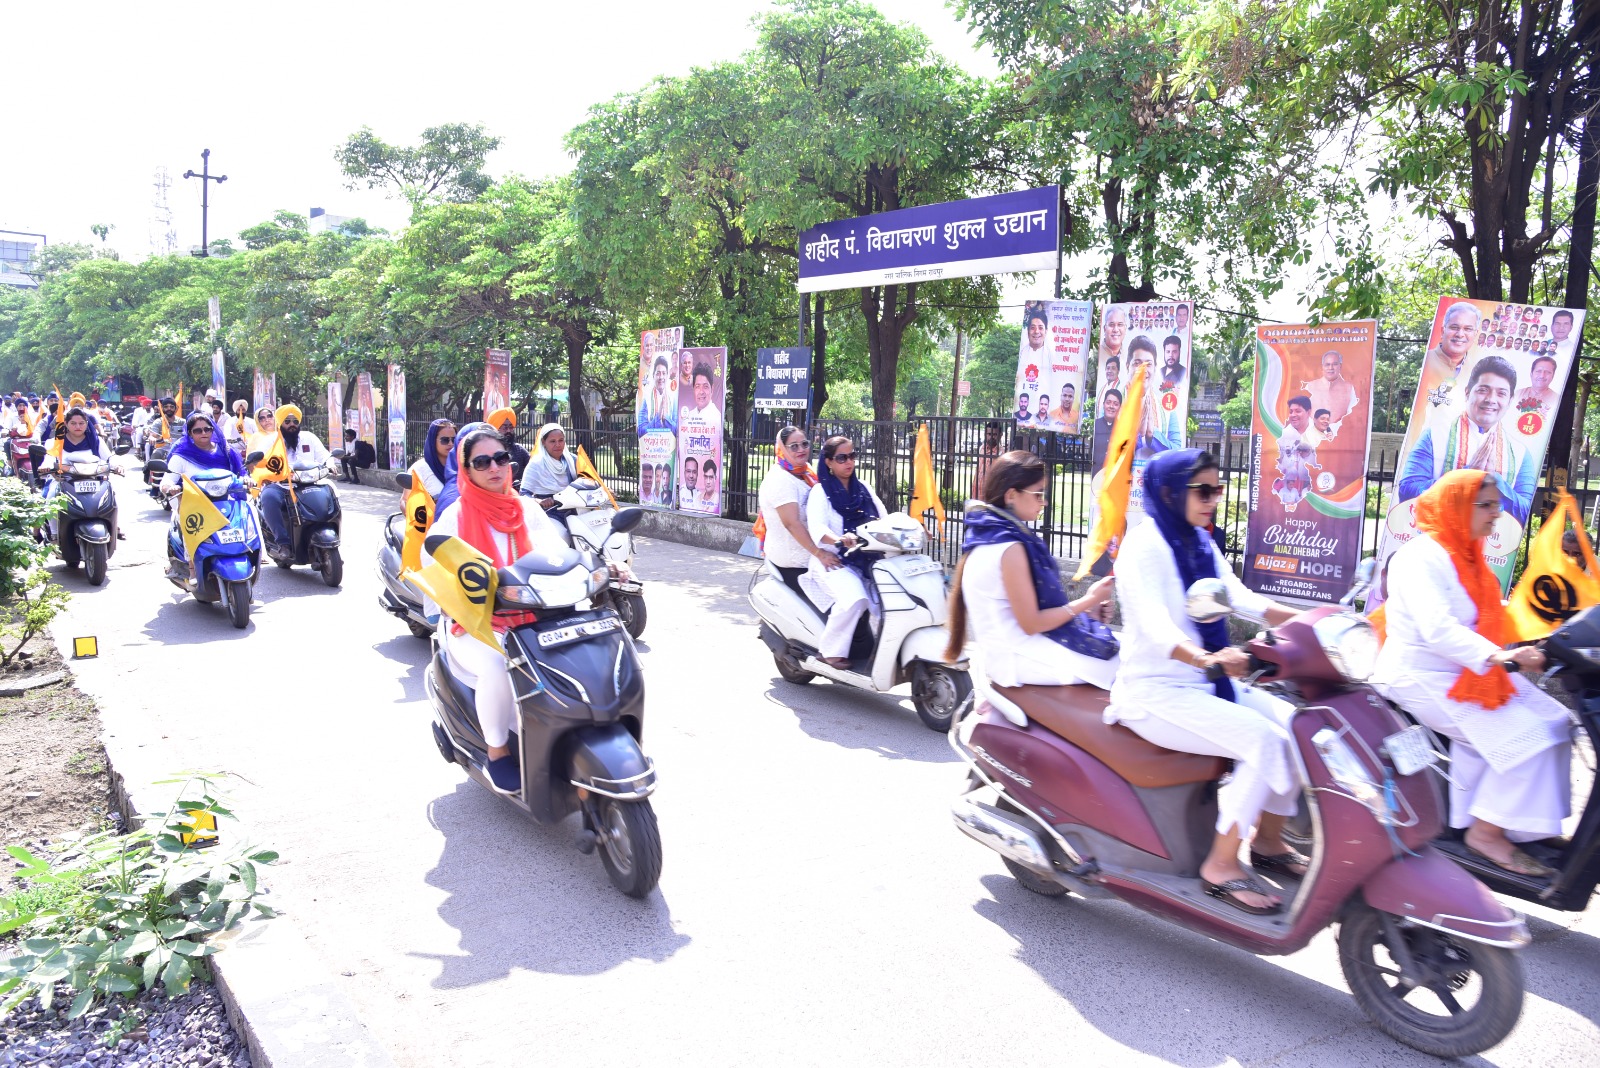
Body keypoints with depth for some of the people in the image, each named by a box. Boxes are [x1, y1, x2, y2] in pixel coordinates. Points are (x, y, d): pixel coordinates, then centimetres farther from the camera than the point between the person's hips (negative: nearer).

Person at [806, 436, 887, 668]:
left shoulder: (864, 488, 18)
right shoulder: (821, 492, 0)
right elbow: (816, 528, -17)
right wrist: (839, 540, -38)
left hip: (867, 560, 6)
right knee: (854, 599, -32)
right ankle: (830, 650, -15)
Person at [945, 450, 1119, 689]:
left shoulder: (988, 533, 8)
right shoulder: (1010, 547, -21)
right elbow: (1031, 623, -18)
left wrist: (1083, 608, 7)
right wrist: (1088, 601, -9)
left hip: (1006, 649, 10)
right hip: (1019, 657, -10)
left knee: (1112, 651, 9)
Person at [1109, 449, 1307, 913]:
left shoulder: (1200, 543, 12)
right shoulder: (1144, 544, -16)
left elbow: (1238, 596, 4)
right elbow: (1153, 622, -30)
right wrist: (1206, 660, -48)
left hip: (1205, 685, 9)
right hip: (1155, 694, -9)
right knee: (1265, 741, -23)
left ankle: (1268, 840, 11)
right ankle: (1221, 866, -13)